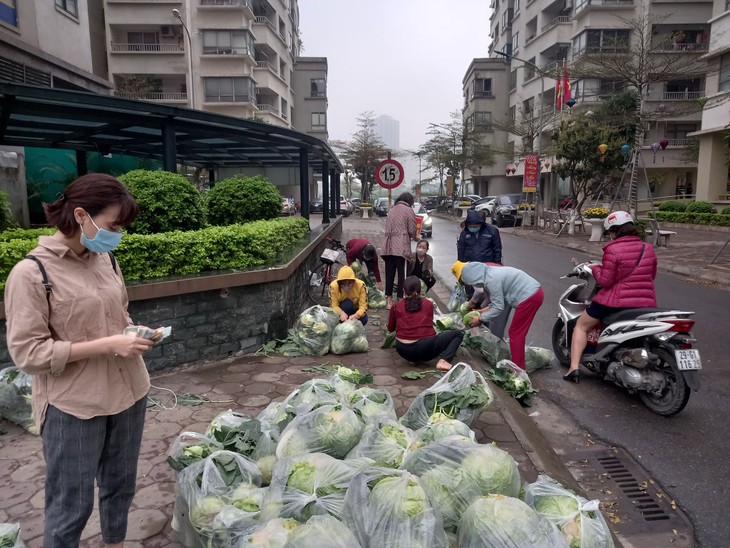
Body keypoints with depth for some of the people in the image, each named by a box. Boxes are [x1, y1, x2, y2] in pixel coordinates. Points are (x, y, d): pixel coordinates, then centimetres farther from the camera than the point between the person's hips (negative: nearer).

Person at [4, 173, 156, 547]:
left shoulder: (106, 259, 2)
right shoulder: (30, 273, -15)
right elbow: (27, 352, -15)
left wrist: (134, 332, -4)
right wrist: (107, 345, -21)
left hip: (129, 392, 6)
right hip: (72, 407, -6)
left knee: (120, 486, 21)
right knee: (70, 506, 10)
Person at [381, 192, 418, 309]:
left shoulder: (392, 209, 18)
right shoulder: (408, 210, 0)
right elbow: (412, 230, -3)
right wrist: (415, 237, 19)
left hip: (388, 246, 6)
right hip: (400, 247, -5)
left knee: (389, 273, 8)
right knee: (401, 273, 1)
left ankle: (389, 301, 12)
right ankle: (400, 299, 4)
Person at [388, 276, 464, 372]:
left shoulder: (396, 306, 8)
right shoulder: (428, 304, 7)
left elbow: (390, 329, 23)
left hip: (403, 351, 4)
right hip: (426, 349, -3)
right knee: (459, 334, 16)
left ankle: (413, 359, 14)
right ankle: (443, 361, -6)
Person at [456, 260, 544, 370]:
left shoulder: (491, 280, -19)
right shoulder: (490, 273, 9)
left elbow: (499, 307, -13)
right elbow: (500, 299, 18)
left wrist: (480, 318, -4)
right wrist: (487, 309, 15)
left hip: (529, 297, -10)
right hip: (534, 292, 10)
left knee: (515, 334, 0)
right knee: (516, 332, 18)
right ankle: (519, 365, 29)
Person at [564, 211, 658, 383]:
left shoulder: (612, 250, -14)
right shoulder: (648, 248, 6)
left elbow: (605, 281, -13)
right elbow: (651, 275, 18)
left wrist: (595, 268, 4)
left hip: (616, 302, -5)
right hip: (646, 303, 5)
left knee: (581, 326, 14)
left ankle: (574, 368, 5)